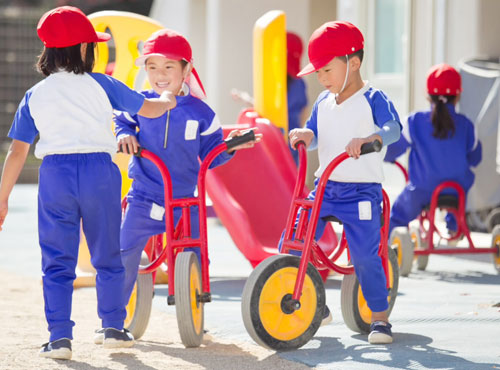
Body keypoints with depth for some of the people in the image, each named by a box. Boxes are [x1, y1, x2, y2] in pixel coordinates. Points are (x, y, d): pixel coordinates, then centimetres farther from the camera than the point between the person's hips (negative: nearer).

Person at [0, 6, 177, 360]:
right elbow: (147, 109, 15)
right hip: (99, 170, 0)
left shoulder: (34, 96, 8)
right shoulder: (100, 85, 6)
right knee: (107, 255, 15)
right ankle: (114, 327, 20)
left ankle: (60, 335, 1)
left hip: (55, 173, 0)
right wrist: (167, 101, 39)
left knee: (57, 260, 5)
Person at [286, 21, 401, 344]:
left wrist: (367, 138, -41)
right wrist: (304, 136, -8)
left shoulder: (372, 99, -7)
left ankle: (381, 317, 3)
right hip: (324, 186, 6)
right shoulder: (323, 102, 12)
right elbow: (314, 135, 16)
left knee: (365, 256, -14)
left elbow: (393, 128, -22)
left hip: (362, 190, -6)